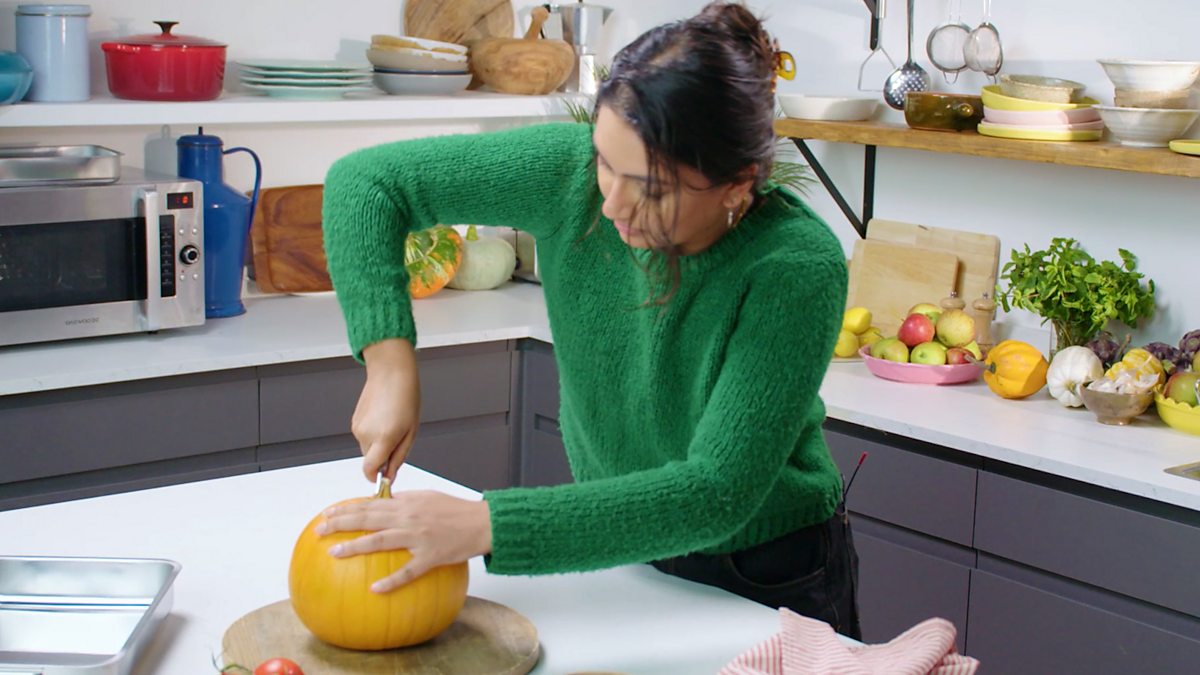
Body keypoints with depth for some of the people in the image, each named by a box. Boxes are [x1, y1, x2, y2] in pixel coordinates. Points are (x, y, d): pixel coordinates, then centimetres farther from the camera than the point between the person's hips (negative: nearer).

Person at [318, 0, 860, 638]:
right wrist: (388, 363, -27)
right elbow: (365, 179, -14)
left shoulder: (798, 268, -31)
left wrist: (486, 525, -41)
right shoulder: (571, 169, -22)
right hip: (617, 552, 4)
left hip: (770, 579, -4)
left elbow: (716, 493, -35)